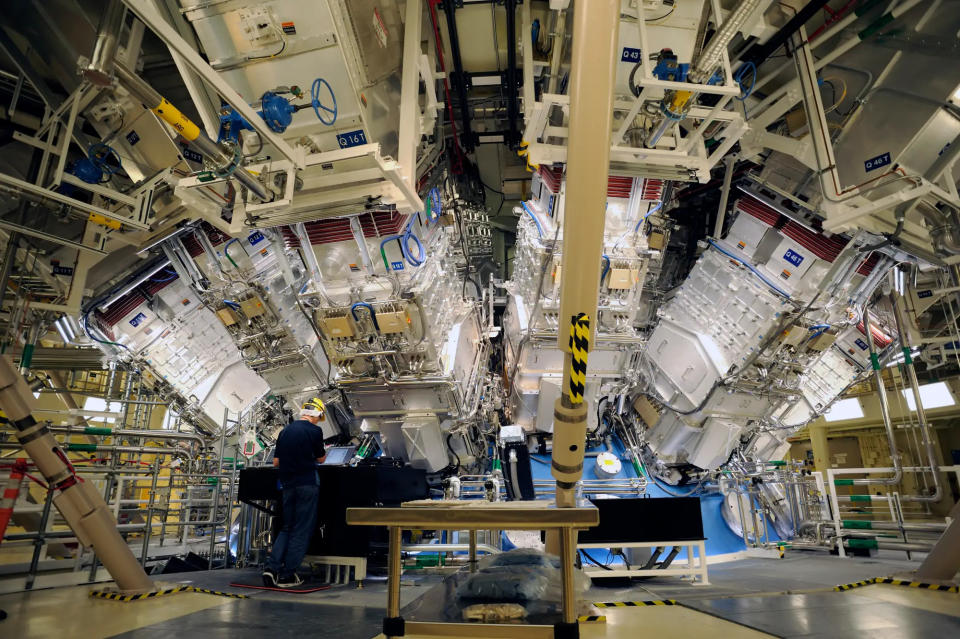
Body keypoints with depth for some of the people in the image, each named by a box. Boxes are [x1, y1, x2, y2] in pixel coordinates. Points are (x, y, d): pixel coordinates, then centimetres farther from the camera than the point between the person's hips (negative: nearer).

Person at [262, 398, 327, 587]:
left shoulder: (285, 431, 10)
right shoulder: (314, 431, -8)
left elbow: (276, 462, 11)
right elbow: (320, 459, 2)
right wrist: (323, 453, 24)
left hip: (288, 485, 6)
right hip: (307, 484, -6)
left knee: (287, 527, 16)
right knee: (302, 531, 2)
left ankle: (272, 567, 5)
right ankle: (287, 575, 4)